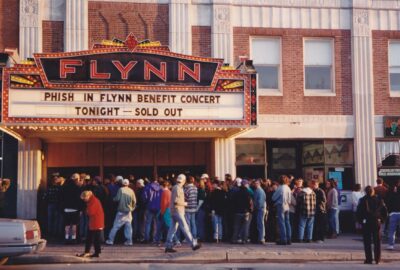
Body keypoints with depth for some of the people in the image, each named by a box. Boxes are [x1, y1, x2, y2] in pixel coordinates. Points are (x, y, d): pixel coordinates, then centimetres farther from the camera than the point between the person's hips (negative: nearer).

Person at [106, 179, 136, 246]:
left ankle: (110, 240, 3)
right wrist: (132, 208, 16)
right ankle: (129, 241, 4)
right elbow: (134, 201, 1)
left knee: (116, 226, 1)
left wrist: (113, 199, 8)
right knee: (128, 226, 7)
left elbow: (117, 198, -13)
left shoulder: (121, 190, -6)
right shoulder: (131, 191, 2)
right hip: (128, 211, 3)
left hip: (121, 211, -3)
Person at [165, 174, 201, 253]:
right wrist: (184, 203, -9)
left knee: (173, 228, 9)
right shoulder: (177, 188, -15)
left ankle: (168, 246, 9)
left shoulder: (176, 187, 16)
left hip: (174, 211, 10)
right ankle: (193, 244, -5)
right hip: (177, 211, -10)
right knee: (185, 228, -7)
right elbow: (175, 201, -22)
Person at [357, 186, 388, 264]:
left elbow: (358, 212, -9)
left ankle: (368, 259, 2)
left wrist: (360, 220, 2)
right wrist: (382, 219, 10)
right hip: (377, 222, 2)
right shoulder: (379, 199, 1)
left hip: (366, 223, -2)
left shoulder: (363, 200, -7)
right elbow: (385, 211, 2)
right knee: (377, 242, 10)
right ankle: (377, 259, 10)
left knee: (367, 242, 4)